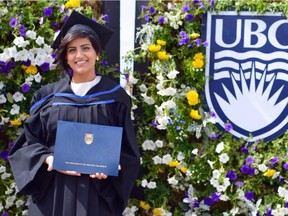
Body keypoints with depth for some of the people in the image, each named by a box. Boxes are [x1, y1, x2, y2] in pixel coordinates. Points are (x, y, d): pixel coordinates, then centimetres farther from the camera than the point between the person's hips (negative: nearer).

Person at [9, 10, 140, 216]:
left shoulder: (115, 97, 2)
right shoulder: (48, 96, 6)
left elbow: (128, 149, 2)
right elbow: (29, 140, 6)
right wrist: (48, 159, -13)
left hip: (97, 192, -1)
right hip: (52, 192, 1)